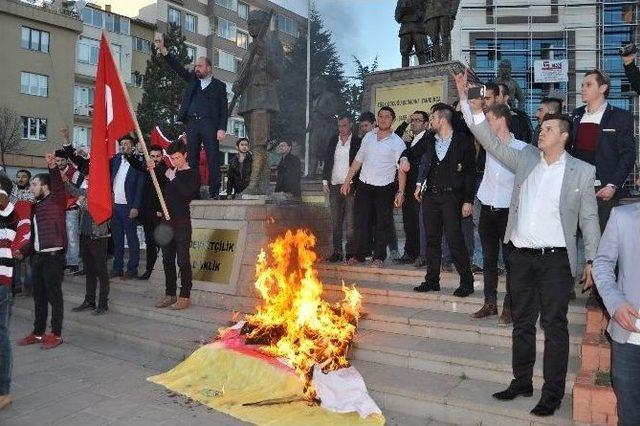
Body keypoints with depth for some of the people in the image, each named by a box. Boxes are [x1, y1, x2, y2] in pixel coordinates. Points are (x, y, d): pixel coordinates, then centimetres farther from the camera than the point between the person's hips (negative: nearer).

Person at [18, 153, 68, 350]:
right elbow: (34, 231, 19)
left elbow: (58, 185, -24)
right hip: (38, 255, 8)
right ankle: (38, 333, 25)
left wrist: (53, 167, -37)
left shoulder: (57, 200, -6)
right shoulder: (37, 205, 15)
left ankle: (56, 335, 8)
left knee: (54, 295, -1)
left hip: (53, 255, -8)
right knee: (39, 295, 14)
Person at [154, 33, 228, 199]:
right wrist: (162, 49, 2)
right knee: (191, 159, 0)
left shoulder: (219, 86, 10)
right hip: (191, 124, 4)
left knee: (213, 159, -8)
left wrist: (222, 129, -9)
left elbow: (224, 109, 3)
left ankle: (214, 193, -7)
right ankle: (194, 192, 2)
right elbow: (177, 67, 13)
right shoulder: (192, 80, 21)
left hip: (209, 124, -4)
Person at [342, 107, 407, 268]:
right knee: (361, 221, 4)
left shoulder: (397, 142, -3)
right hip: (364, 185, 3)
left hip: (385, 188, -3)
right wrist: (347, 181, 9)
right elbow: (358, 160, 13)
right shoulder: (368, 136, 8)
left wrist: (401, 192, -14)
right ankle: (359, 254, 16)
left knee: (382, 223, 3)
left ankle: (379, 257, 13)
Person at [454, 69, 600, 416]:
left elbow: (589, 218, 2)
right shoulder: (526, 158, 7)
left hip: (555, 258, -4)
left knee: (554, 325, 3)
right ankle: (521, 382, 28)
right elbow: (490, 142, 3)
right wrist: (466, 98, -4)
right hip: (521, 255, 4)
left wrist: (592, 261, -2)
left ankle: (553, 393, 15)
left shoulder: (582, 171, -1)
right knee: (522, 322, 14)